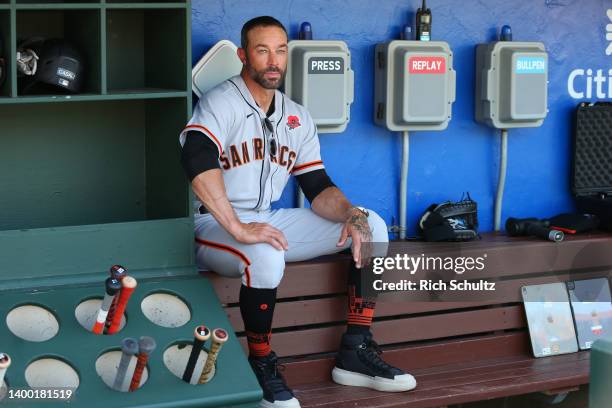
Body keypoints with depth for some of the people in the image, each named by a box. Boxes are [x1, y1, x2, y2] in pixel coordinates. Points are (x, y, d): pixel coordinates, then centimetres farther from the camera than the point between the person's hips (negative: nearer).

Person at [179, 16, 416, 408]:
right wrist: (239, 229, -38)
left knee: (372, 226, -4)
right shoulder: (221, 103, -14)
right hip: (215, 228, -7)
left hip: (270, 221, 8)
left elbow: (317, 187, 7)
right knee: (266, 258, -40)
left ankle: (355, 354, -4)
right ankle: (262, 369, -17)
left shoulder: (297, 118, 9)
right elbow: (197, 160, -33)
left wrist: (350, 213, -16)